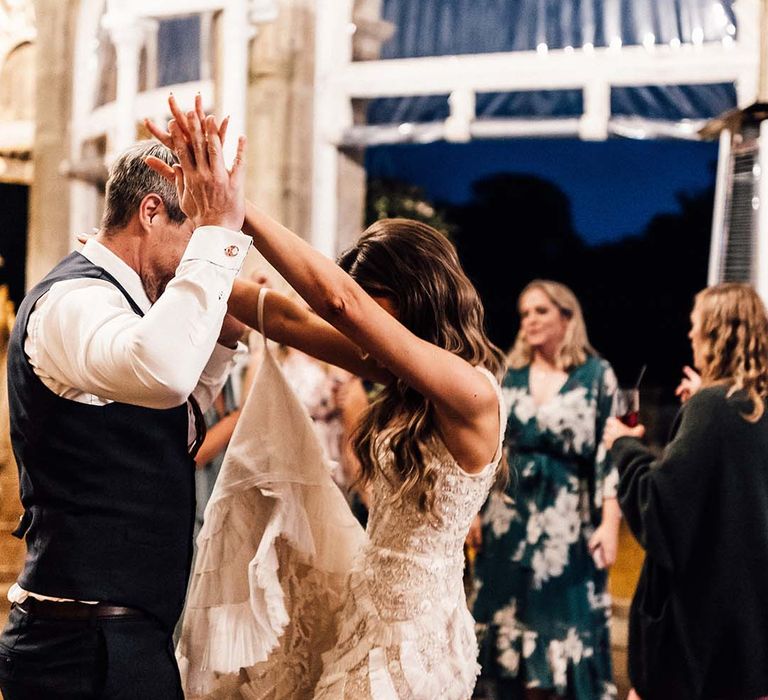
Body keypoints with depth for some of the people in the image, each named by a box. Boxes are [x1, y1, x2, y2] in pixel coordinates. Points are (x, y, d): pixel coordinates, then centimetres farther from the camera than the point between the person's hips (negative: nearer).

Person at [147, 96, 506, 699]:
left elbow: (339, 300, -27)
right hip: (368, 616, 8)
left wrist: (235, 206, -23)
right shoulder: (409, 382, 6)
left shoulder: (472, 393, -18)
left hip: (409, 640, -8)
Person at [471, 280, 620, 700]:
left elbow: (610, 452, -7)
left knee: (566, 622, 0)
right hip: (509, 520, 4)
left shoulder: (596, 375, -3)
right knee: (512, 619, 8)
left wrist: (609, 524, -13)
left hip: (567, 523, -3)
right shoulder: (508, 376, 7)